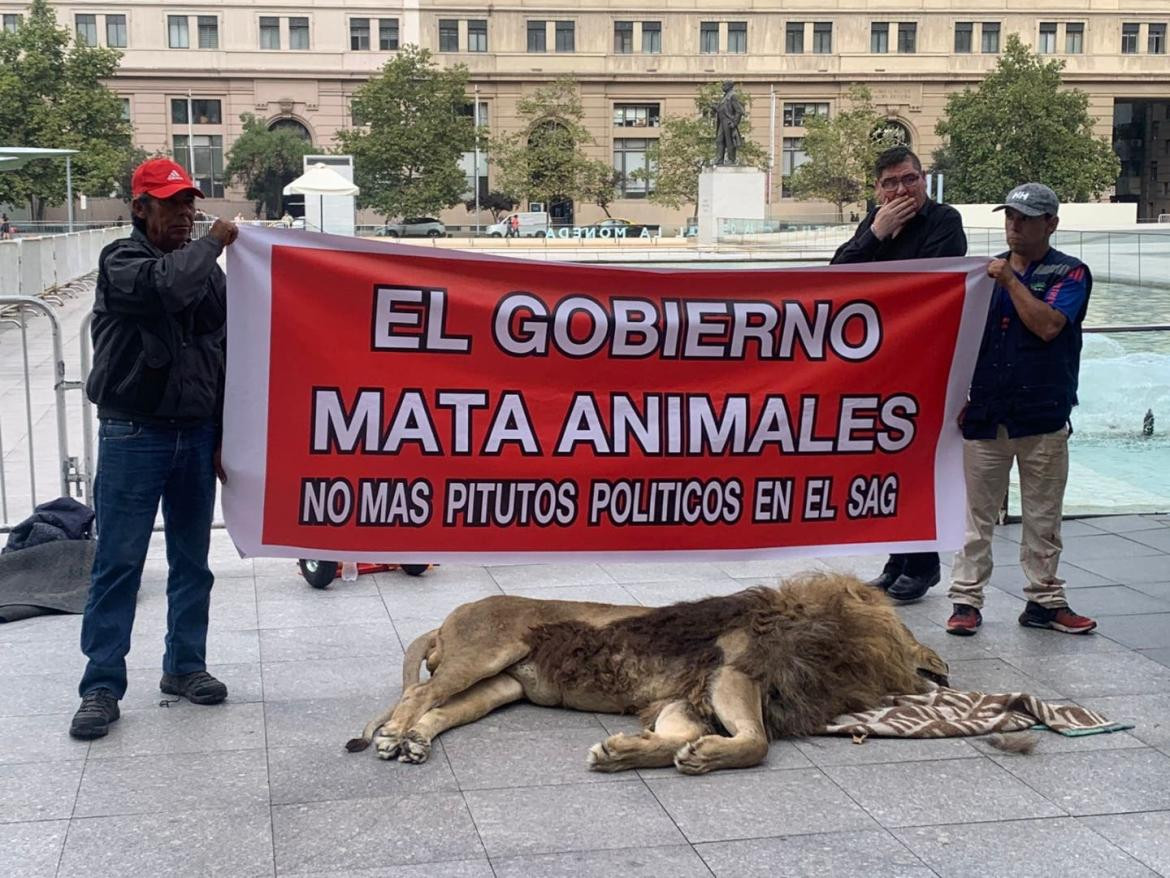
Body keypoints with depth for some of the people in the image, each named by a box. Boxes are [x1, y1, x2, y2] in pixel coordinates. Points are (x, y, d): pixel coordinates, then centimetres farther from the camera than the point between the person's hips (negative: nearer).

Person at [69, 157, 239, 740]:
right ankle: (102, 686, 5)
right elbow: (166, 285, -30)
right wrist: (214, 242, -15)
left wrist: (223, 436, 7)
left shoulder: (204, 268, 10)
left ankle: (184, 667, 26)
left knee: (192, 561, 12)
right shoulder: (120, 262, -5)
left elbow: (223, 356, 11)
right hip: (133, 435, -5)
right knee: (118, 564, -2)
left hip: (196, 435, 5)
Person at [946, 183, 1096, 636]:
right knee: (977, 513, 4)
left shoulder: (1070, 273, 2)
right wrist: (959, 394, 5)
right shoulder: (986, 270, 12)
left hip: (1044, 416, -2)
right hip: (985, 413, 2)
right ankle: (966, 599, 9)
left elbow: (1048, 326, -15)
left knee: (1043, 518, 5)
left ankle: (1044, 601, 15)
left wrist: (1010, 281, -11)